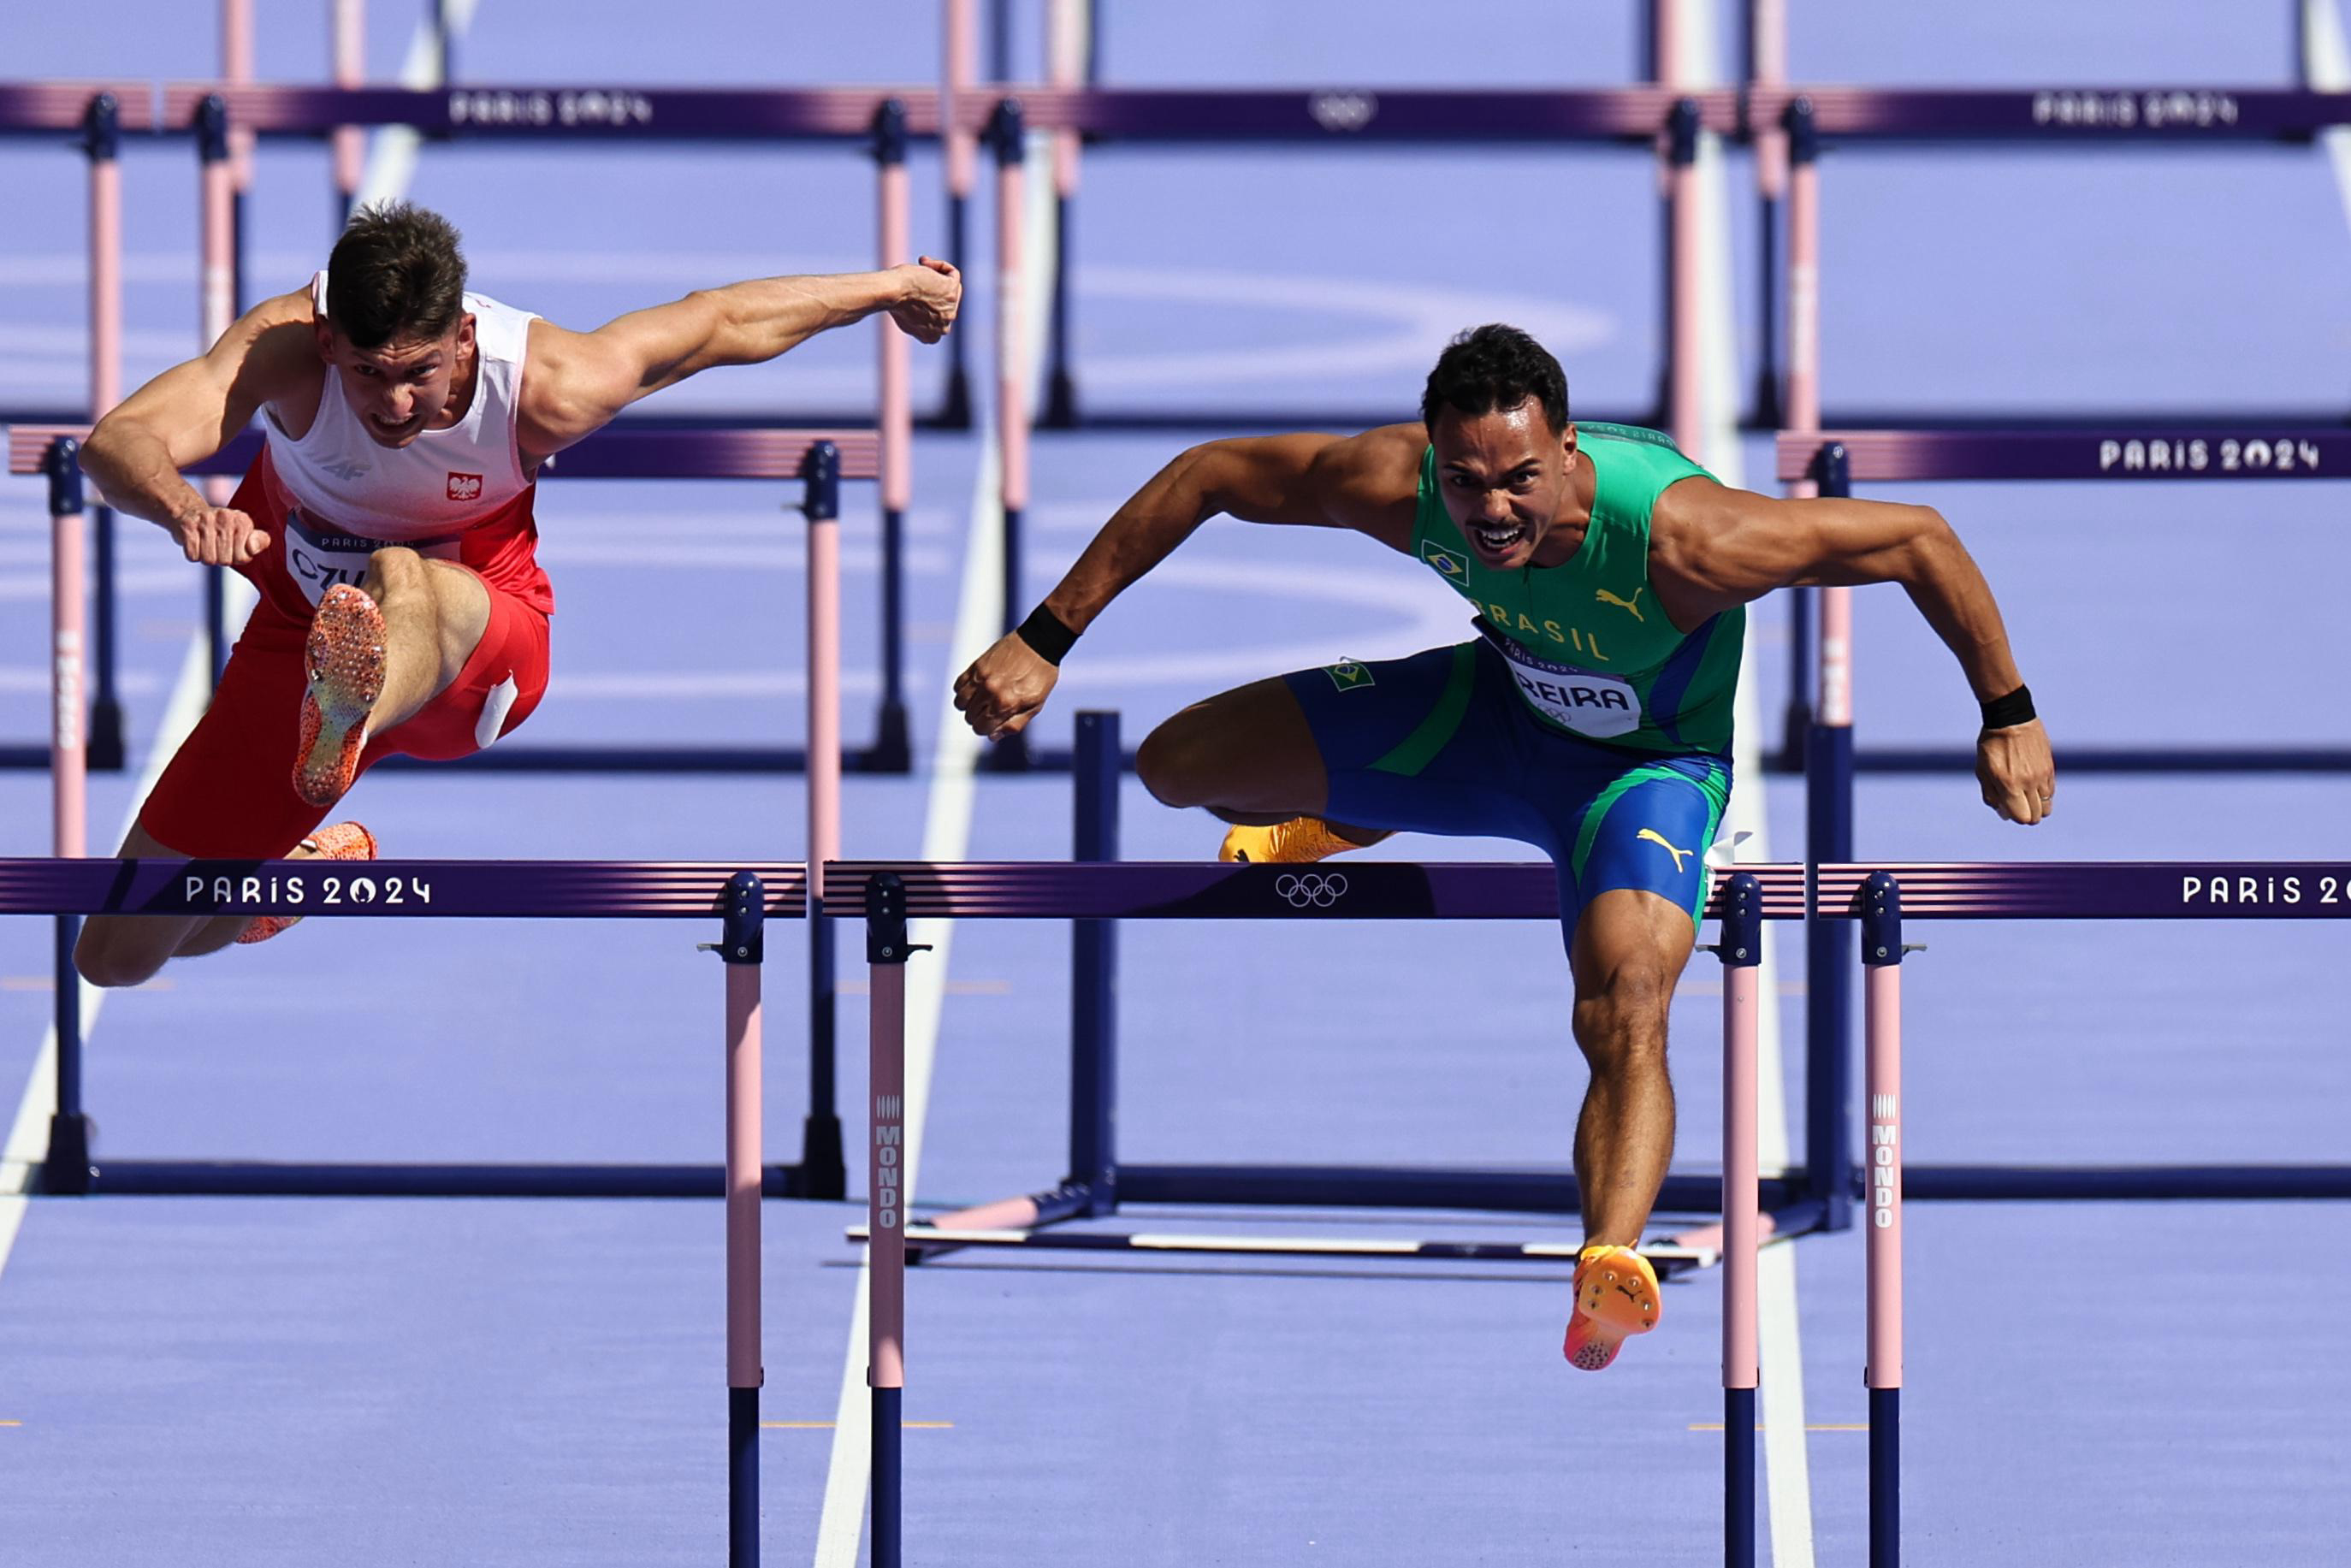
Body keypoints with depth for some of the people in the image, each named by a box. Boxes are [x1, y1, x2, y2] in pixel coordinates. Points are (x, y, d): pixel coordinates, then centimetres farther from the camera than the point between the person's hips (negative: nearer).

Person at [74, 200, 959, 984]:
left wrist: (893, 289, 7)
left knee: (401, 582, -43)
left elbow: (723, 323, -7)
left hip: (480, 650, -2)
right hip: (298, 640, 2)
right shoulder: (286, 347, -28)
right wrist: (184, 511, -66)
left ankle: (343, 729, -79)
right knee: (116, 960, 8)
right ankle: (309, 863, 41)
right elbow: (119, 441, -43)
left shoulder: (545, 389, -24)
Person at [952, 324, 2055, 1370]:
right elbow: (1208, 477, -14)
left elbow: (1918, 539, -30)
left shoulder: (1680, 538, -41)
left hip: (1651, 761, -5)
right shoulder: (1396, 487, -30)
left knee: (1627, 1008, -34)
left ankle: (1612, 1268, -47)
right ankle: (1343, 823, 42)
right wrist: (1044, 643, -15)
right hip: (1499, 709, 5)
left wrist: (2008, 717, -22)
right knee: (1173, 767, 8)